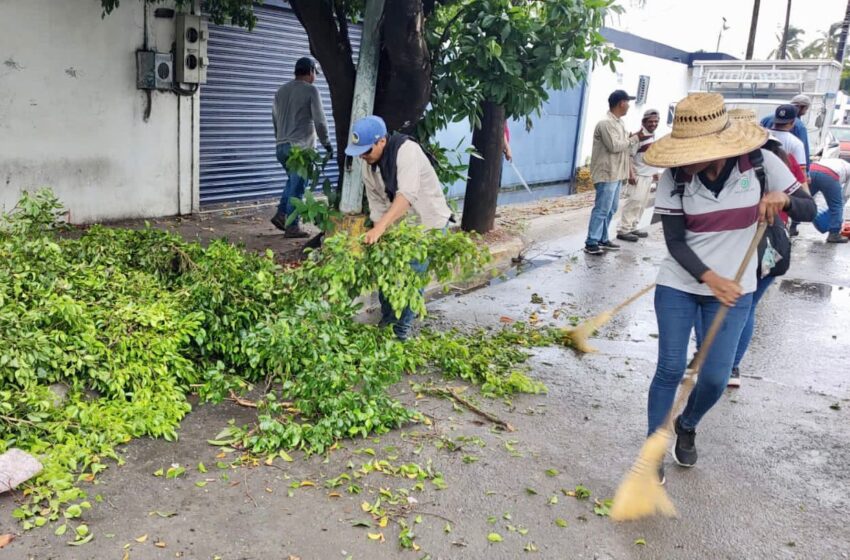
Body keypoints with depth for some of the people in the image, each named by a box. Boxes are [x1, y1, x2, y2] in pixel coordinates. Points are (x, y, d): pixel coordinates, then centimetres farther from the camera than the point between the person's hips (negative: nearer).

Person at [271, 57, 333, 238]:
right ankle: (291, 226, 0)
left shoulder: (281, 91, 14)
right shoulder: (311, 90, -6)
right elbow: (320, 121, -10)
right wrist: (327, 144, 0)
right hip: (301, 146, -7)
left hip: (281, 146, 7)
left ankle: (281, 214, 13)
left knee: (293, 181, 23)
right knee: (297, 186, -2)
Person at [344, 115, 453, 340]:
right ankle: (387, 320, 23)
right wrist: (378, 236, -16)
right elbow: (377, 205, -4)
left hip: (429, 221, -7)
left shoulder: (406, 150, -28)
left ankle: (402, 327, 5)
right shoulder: (368, 165, -5)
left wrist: (380, 227, -46)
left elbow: (407, 195, -39)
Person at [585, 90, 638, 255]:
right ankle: (591, 243, -5)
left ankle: (602, 239, 21)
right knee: (602, 209, -9)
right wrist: (633, 139, -11)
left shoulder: (619, 122, 15)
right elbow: (614, 146, -21)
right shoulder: (606, 123, -16)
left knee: (611, 209, 14)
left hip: (616, 173, 10)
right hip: (606, 174, -10)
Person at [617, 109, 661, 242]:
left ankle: (632, 228, 19)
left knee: (642, 204, 12)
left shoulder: (653, 136, 13)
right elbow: (629, 156, -20)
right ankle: (624, 230, -9)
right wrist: (631, 174, -24)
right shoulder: (639, 135, -15)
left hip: (648, 176, 9)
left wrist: (655, 172, 21)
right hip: (638, 175, -9)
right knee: (633, 203, -11)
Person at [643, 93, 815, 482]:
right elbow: (674, 241, -11)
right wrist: (709, 277, -26)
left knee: (715, 377, 1)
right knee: (670, 368, -3)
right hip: (678, 285, 0)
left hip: (734, 289, 1)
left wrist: (783, 199, -25)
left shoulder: (761, 163, -11)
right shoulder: (675, 177, -12)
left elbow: (809, 208, -1)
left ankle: (687, 426, 33)